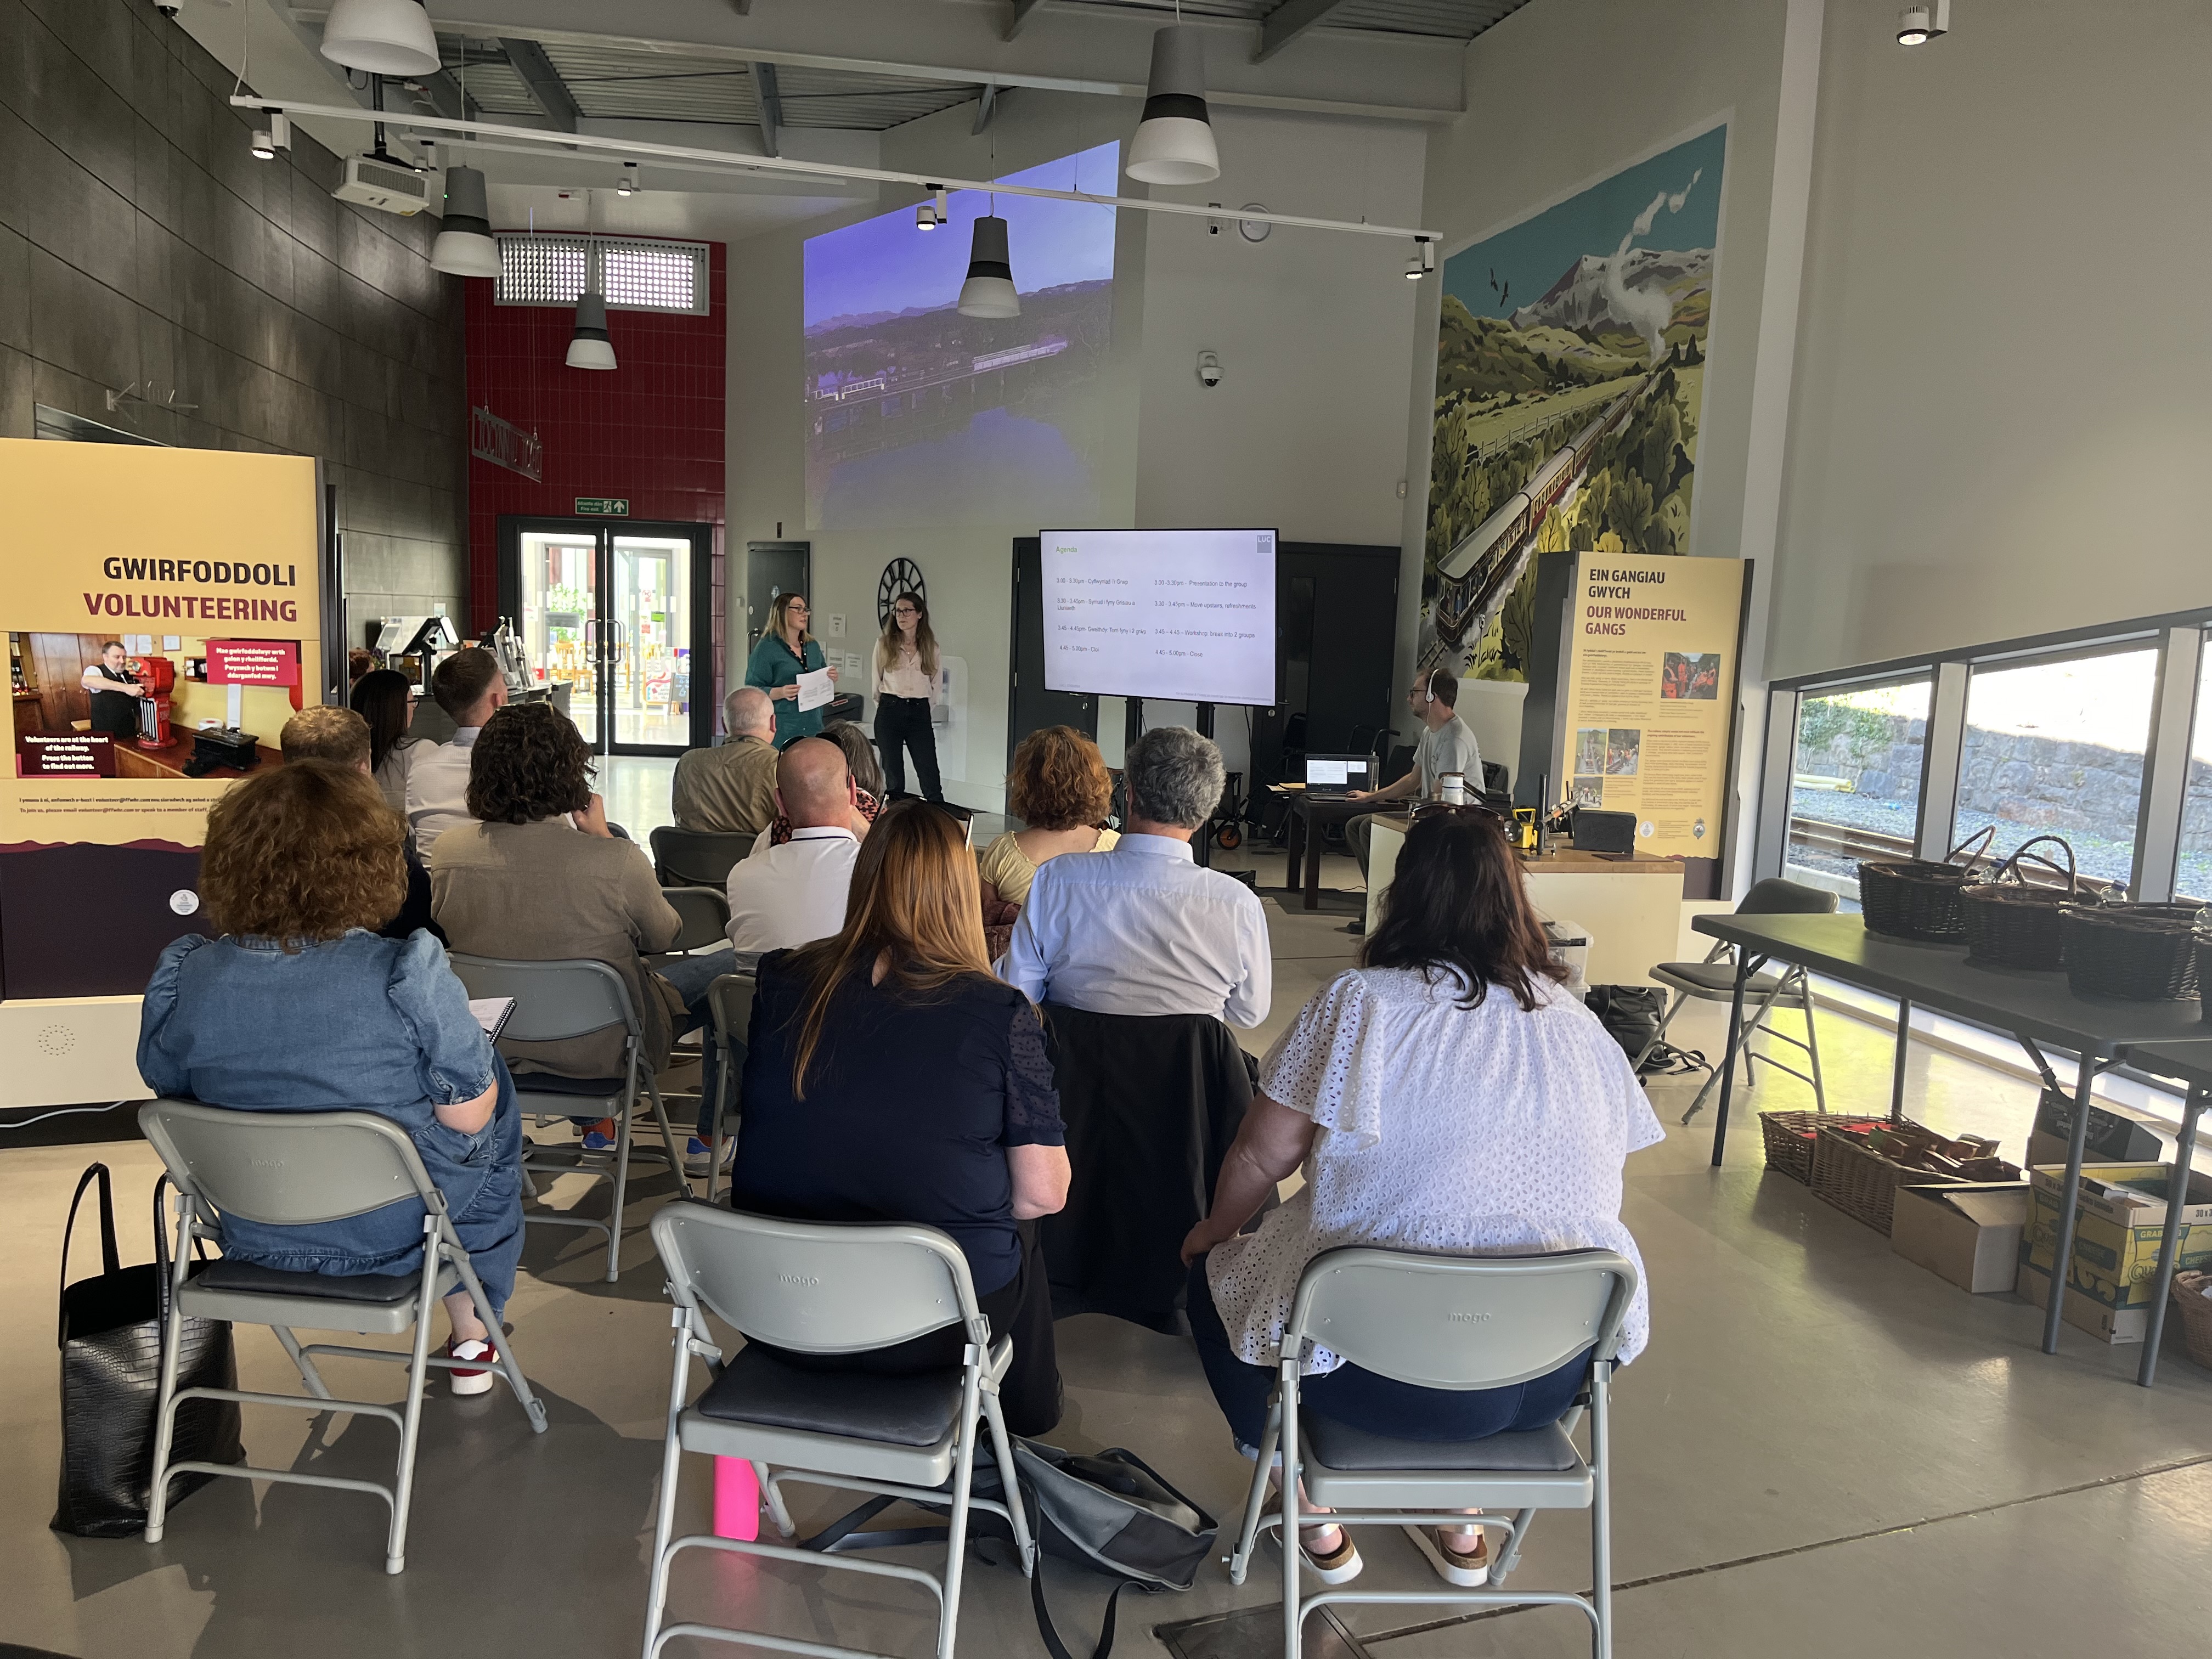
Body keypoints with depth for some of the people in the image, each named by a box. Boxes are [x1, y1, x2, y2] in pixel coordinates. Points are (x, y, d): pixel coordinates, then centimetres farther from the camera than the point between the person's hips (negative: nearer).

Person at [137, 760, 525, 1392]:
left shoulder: (182, 979, -14)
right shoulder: (408, 974, -27)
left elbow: (169, 1088, 3)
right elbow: (468, 1115, -19)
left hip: (253, 1237, 5)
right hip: (391, 1235, -4)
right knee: (497, 1104, 24)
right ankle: (472, 1338, 34)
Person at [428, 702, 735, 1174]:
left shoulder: (449, 851, -15)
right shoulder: (617, 861, -27)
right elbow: (664, 935, -7)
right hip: (600, 1046, -5)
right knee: (730, 966, 17)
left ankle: (599, 1128, 41)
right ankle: (708, 1141, 28)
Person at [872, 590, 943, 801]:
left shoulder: (930, 646, 7)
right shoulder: (884, 644, 4)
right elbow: (876, 681, 11)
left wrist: (925, 707, 12)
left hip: (920, 713, 1)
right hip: (890, 711, 0)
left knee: (930, 778, -6)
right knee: (893, 777, 3)